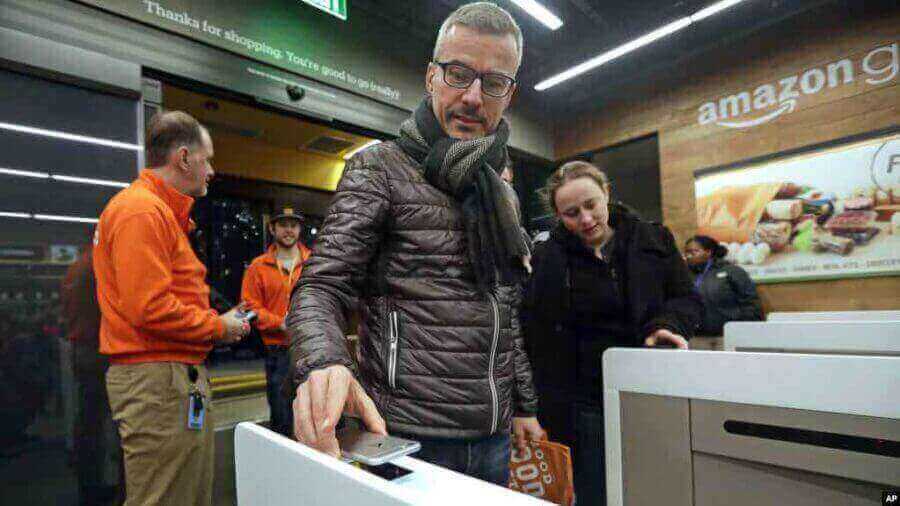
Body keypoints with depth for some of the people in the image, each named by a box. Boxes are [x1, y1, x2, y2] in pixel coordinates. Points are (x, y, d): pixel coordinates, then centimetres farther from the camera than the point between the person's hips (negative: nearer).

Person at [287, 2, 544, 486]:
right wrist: (322, 363, -34)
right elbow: (321, 287, -14)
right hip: (409, 438, -6)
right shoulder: (379, 168, -7)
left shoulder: (502, 197, 12)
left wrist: (524, 405, 16)